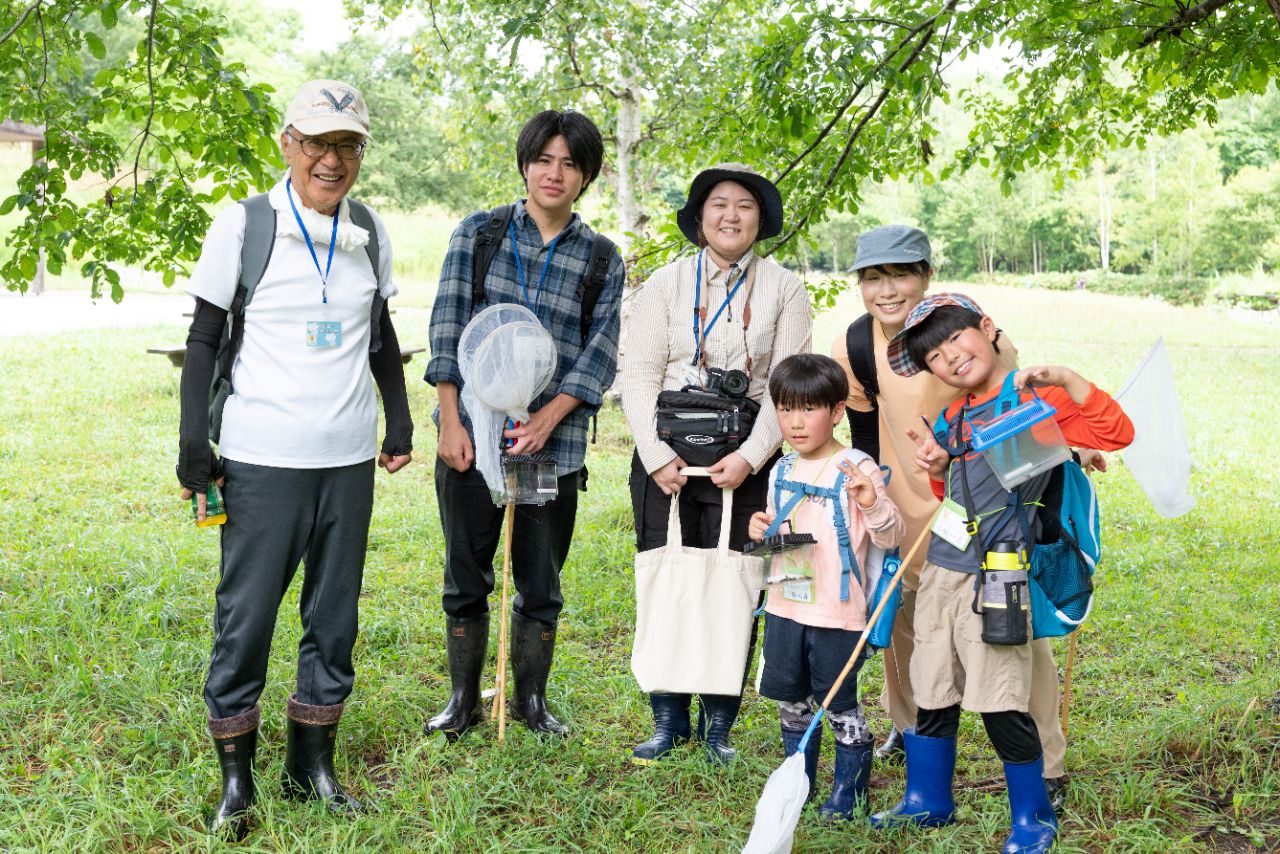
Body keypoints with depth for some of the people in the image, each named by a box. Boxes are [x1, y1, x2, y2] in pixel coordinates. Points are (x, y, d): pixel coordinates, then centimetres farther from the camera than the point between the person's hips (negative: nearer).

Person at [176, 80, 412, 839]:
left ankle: (313, 763, 25)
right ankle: (236, 779, 15)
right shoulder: (242, 227, -5)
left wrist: (400, 421, 15)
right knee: (246, 615, 0)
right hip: (262, 460, -4)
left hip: (350, 460, 4)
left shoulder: (370, 233, 7)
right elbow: (204, 342, -2)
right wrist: (194, 446, -7)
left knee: (335, 615, 10)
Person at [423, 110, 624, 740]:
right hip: (471, 435, 0)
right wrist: (451, 422, -9)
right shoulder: (478, 233, 4)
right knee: (466, 576, 8)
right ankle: (464, 698, 24)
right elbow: (449, 328, -1)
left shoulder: (603, 259, 6)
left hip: (554, 445, 0)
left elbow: (600, 353, -2)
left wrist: (545, 421, -15)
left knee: (541, 583, 9)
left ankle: (531, 699, 26)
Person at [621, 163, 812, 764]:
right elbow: (639, 373, 1)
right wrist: (656, 456, -9)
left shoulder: (784, 290, 6)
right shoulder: (666, 283, 8)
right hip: (667, 454, 1)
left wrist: (749, 457, -11)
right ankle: (668, 719, 16)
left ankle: (718, 724, 14)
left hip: (744, 459, -1)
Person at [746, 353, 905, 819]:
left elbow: (891, 536, -17)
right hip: (784, 607, 6)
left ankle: (849, 791, 22)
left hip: (837, 613, -6)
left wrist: (873, 503, -36)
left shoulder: (856, 469, -13)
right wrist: (761, 528, -1)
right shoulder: (782, 471, 6)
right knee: (791, 701, 17)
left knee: (839, 706, 6)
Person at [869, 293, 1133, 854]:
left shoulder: (1034, 398, -7)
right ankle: (927, 801, 32)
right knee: (932, 696, 15)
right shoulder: (952, 418, 13)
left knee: (1001, 706, -3)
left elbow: (1116, 433, -18)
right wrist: (937, 470, 4)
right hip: (939, 573, 7)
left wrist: (1064, 378, -26)